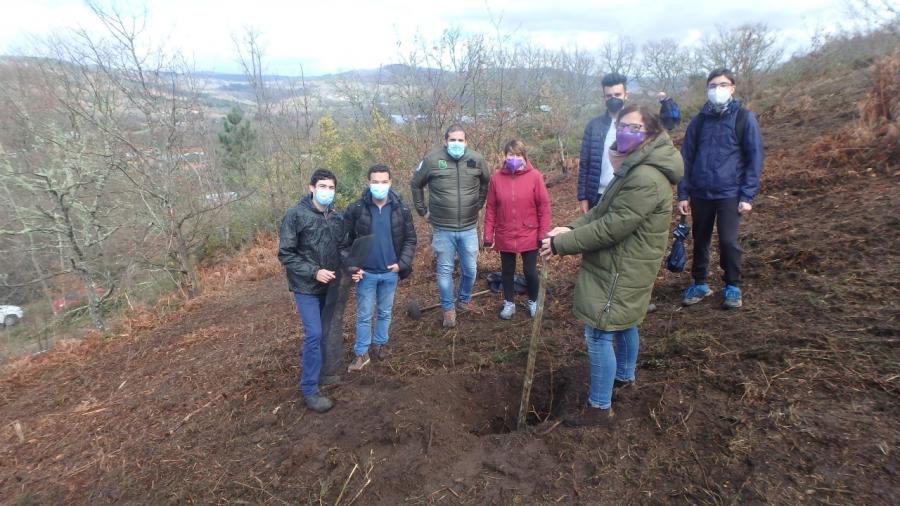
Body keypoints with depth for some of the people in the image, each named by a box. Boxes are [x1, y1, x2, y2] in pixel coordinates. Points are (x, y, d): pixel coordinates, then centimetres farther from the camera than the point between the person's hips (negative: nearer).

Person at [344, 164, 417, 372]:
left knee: (385, 313, 17)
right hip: (366, 273, -2)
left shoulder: (401, 209, -4)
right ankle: (361, 353, 21)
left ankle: (381, 344, 36)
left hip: (391, 272, 2)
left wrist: (402, 263, -10)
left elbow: (410, 239, 2)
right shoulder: (356, 209, -8)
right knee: (364, 315, 8)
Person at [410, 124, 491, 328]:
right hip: (442, 229, -2)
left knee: (470, 269, 11)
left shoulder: (476, 159, -3)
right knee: (445, 270, 8)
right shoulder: (432, 160, -8)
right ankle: (448, 309, 25)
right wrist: (423, 211, 7)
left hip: (468, 228, 2)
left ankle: (464, 299, 38)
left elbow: (485, 182, 16)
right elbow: (416, 185, 6)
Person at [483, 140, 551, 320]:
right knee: (507, 271, 16)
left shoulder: (535, 176, -9)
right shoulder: (496, 178, -5)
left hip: (529, 237, -1)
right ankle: (509, 303, 36)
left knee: (530, 271, 10)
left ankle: (533, 301, 36)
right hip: (504, 238, 2)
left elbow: (544, 207, -6)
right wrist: (488, 236, 0)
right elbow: (490, 209, 0)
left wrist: (543, 235, -6)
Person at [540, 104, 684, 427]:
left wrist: (561, 244, -23)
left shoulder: (646, 179, -26)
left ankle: (599, 407, 9)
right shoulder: (634, 168, 11)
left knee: (598, 335, -4)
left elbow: (610, 227, -29)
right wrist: (572, 229, -7)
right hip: (622, 267, 11)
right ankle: (625, 375, 47)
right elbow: (603, 210, 10)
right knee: (623, 324, 26)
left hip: (621, 271, -11)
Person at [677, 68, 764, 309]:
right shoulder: (699, 121, 7)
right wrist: (683, 194, 2)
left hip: (730, 194, -3)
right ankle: (699, 284, 26)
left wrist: (748, 196, -9)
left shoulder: (744, 118, -1)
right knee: (700, 241, 10)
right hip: (700, 193, 3)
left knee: (728, 241, -7)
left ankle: (732, 286, 14)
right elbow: (686, 158, 7)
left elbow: (754, 159, -3)